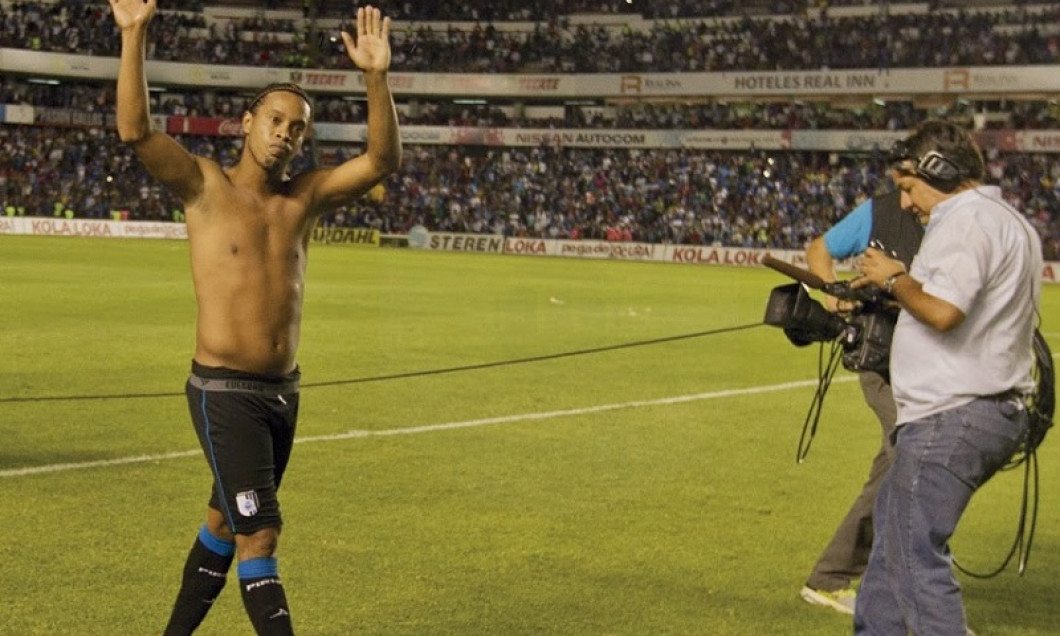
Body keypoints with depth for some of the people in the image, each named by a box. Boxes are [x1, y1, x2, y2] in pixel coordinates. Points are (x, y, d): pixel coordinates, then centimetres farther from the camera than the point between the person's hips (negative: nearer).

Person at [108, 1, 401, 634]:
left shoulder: (305, 196, 5)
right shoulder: (205, 185, -6)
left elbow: (383, 160, -7)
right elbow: (135, 130, -20)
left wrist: (377, 77, -19)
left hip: (284, 390, 6)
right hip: (225, 392, -6)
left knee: (225, 525, 20)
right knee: (260, 538, -12)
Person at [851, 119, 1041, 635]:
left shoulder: (965, 221, -15)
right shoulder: (1014, 225, 17)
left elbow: (943, 310, -28)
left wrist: (895, 279, -11)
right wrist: (906, 282, 14)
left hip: (952, 418, -11)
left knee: (915, 554, -10)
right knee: (892, 517, 24)